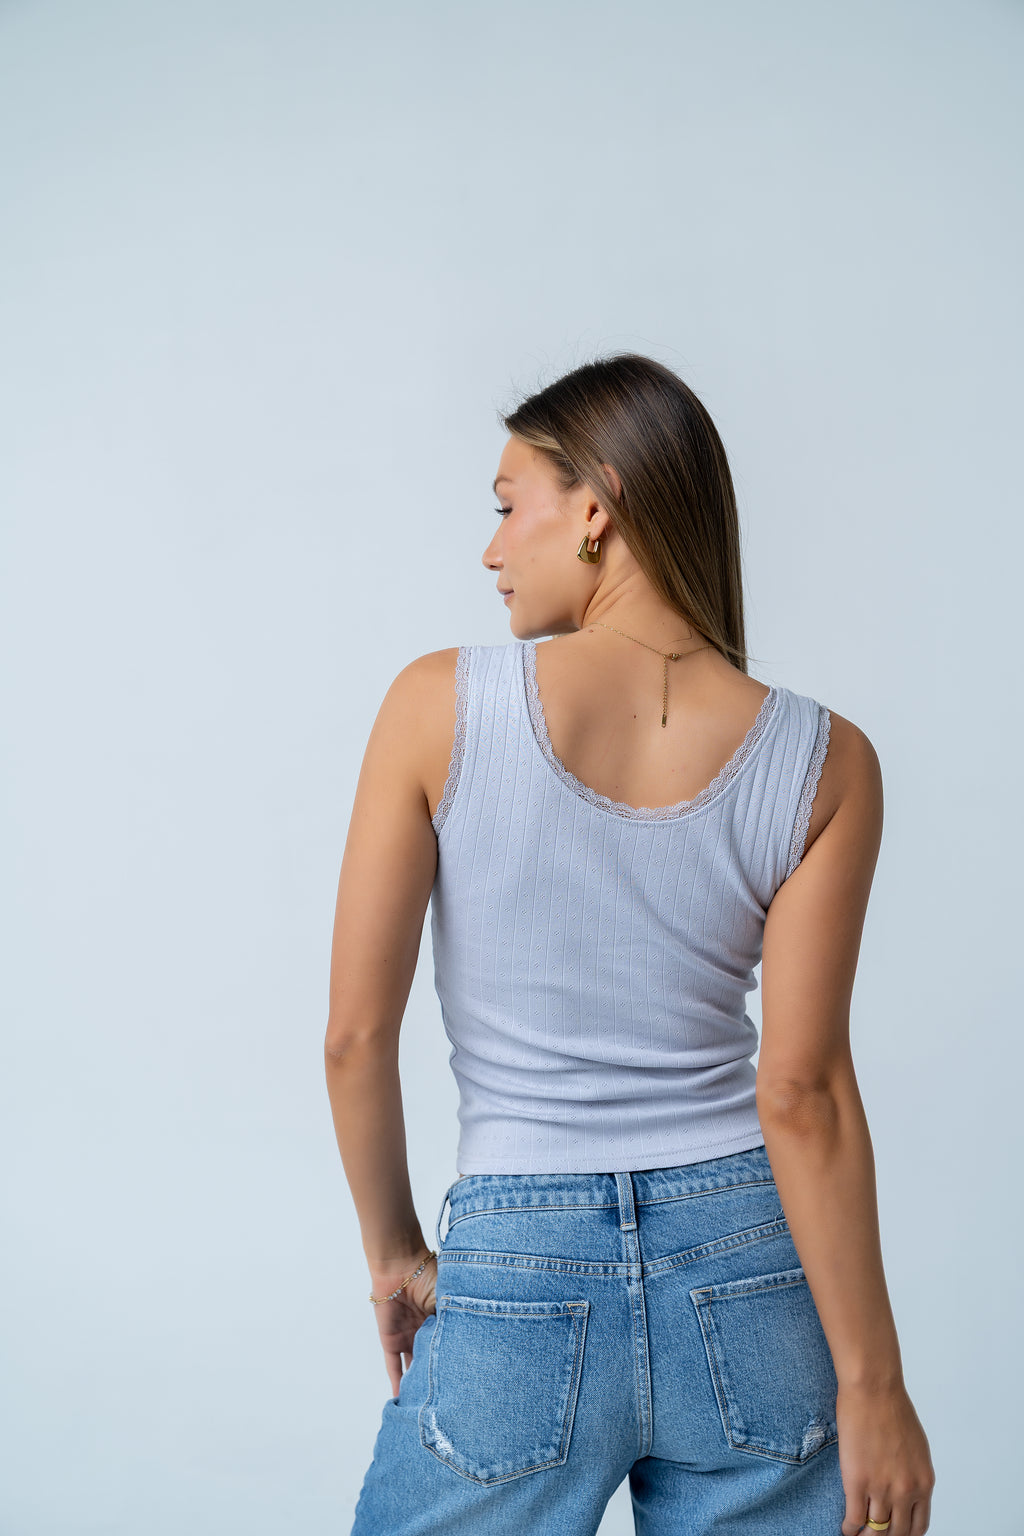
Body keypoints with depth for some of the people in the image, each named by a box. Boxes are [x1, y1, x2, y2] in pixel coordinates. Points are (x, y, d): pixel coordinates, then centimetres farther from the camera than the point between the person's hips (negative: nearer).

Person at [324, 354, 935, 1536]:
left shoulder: (442, 705, -10)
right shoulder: (823, 762, -6)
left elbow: (356, 1033, -7)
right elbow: (800, 1091, -9)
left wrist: (393, 1249, 9)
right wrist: (872, 1384, -1)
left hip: (517, 1283, -1)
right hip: (745, 1273, 2)